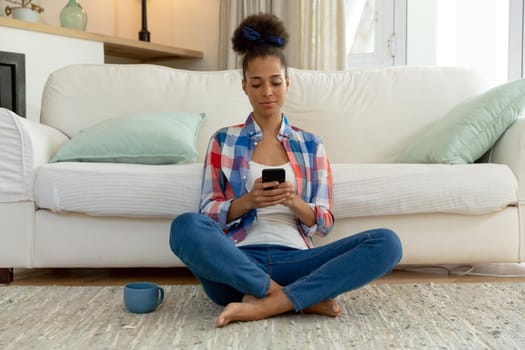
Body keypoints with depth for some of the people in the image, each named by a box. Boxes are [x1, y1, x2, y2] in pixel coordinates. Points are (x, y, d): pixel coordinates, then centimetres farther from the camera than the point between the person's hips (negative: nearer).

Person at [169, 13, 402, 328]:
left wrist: (294, 202, -12)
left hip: (292, 261, 2)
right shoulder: (224, 141, 11)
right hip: (238, 261, -1)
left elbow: (324, 223, 9)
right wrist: (248, 201, -15)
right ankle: (305, 298, -24)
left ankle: (263, 306, -26)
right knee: (186, 226, -34)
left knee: (387, 242, -22)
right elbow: (208, 214, 4)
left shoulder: (311, 145, 15)